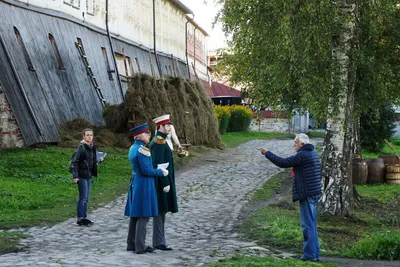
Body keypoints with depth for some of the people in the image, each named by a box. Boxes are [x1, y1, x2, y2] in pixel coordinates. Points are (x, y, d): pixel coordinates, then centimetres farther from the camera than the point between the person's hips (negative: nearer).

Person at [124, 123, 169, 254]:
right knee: (143, 216, -4)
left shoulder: (133, 148, 12)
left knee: (135, 215, 14)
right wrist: (160, 172, -8)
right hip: (144, 185, -10)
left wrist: (158, 170, 16)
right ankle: (140, 247, -2)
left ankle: (131, 243, 21)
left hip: (135, 183, 10)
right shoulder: (142, 150, -18)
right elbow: (146, 170, -21)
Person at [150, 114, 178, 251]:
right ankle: (159, 242, 0)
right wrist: (165, 183, -20)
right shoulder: (159, 141, -16)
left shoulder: (159, 140, 16)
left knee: (161, 212, 13)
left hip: (162, 181, 10)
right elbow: (159, 164, -21)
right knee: (160, 212, -5)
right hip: (162, 181, -10)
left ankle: (159, 241, 18)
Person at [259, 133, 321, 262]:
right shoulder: (313, 154, 15)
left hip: (306, 194, -10)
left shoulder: (302, 155, -16)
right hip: (314, 192, 10)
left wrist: (267, 153, -6)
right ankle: (314, 253, 19)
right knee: (311, 225, 14)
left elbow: (283, 163, -15)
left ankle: (310, 254, -3)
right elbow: (318, 174, 20)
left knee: (308, 225, -6)